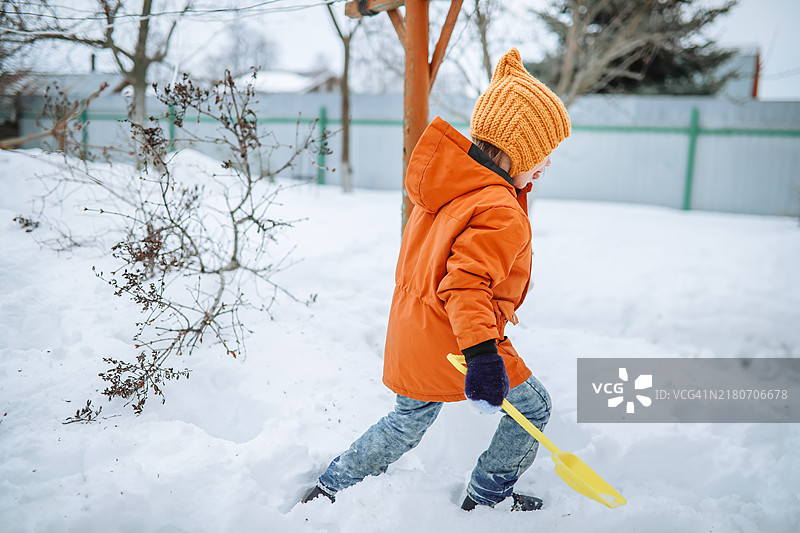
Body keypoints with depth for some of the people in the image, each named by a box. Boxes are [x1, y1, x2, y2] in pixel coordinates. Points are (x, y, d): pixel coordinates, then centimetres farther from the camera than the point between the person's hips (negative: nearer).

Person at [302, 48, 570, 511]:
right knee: (533, 407, 13)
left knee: (409, 422, 27)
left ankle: (328, 488, 34)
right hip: (452, 342, -9)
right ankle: (486, 498, 27)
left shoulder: (451, 185, 6)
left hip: (413, 340, 9)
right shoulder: (500, 213, -23)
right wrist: (481, 352, -42)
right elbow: (466, 284, -34)